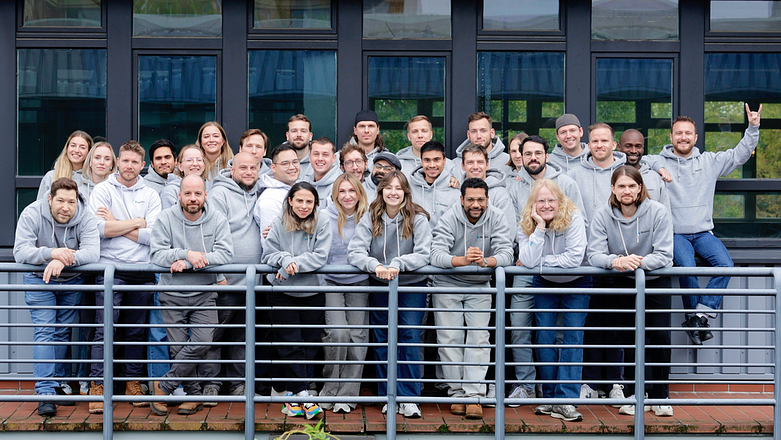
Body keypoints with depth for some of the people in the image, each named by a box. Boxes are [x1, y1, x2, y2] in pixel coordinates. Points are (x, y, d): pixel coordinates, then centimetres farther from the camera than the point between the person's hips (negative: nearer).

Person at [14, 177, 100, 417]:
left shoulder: (85, 219, -17)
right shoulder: (32, 214, -19)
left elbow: (92, 252, -31)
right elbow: (20, 252, -28)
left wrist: (63, 260, -48)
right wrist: (51, 253, -46)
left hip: (72, 282, 2)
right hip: (39, 279, -2)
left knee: (63, 332, 8)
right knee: (44, 331, -11)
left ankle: (58, 384, 22)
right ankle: (45, 392, -16)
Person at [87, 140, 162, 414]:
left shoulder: (150, 195, 10)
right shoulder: (102, 190, 5)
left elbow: (154, 235, -4)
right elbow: (100, 229, -10)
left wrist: (116, 225, -7)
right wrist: (138, 222, -4)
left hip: (142, 270, 3)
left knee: (137, 330, 7)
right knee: (105, 328, -8)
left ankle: (133, 383, 16)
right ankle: (97, 386, -4)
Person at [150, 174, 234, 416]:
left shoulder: (217, 220, 0)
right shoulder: (166, 219, -2)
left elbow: (225, 254, -11)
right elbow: (156, 254, -11)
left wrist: (188, 263, -19)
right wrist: (187, 254, -25)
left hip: (204, 294, 0)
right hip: (172, 295, 0)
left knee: (202, 343, -16)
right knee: (178, 348, -4)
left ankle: (164, 385, -1)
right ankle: (193, 393, 14)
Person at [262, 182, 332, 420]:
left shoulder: (322, 224, -3)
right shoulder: (278, 224, -1)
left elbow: (320, 257, -10)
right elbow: (268, 255, -1)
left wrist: (294, 264, -18)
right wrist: (286, 259, -20)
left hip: (313, 292, 1)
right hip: (282, 293, 0)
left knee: (309, 346, 4)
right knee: (290, 345, -5)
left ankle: (291, 392, 16)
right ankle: (302, 393, -4)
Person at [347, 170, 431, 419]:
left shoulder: (418, 219, -8)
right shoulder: (370, 219, -3)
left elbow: (423, 254, -17)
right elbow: (354, 251, -13)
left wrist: (397, 264, -32)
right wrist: (375, 266, -31)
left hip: (412, 286, -2)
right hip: (379, 287, 2)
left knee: (410, 338, -7)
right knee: (382, 340, 5)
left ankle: (409, 398, -2)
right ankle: (388, 396, 14)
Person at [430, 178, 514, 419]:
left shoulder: (496, 218, -10)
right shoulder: (449, 220, -16)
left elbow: (506, 253, -20)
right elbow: (436, 255, -28)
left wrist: (486, 261, -41)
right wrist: (463, 260, -47)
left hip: (479, 286, 1)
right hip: (447, 284, -1)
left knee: (479, 338, -8)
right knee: (450, 339, -4)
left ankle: (474, 395, -9)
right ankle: (457, 392, 5)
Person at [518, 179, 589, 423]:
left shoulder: (573, 219, -21)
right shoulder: (527, 226, -13)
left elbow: (575, 258, -29)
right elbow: (528, 261, -26)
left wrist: (540, 262, -21)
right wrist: (539, 227, -30)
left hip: (576, 283, -3)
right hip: (545, 284, 3)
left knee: (573, 336, -12)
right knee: (544, 336, -5)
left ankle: (565, 401, -15)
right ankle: (550, 396, 5)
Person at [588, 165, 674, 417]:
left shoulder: (658, 212, -12)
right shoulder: (602, 217, -8)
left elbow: (663, 255, -18)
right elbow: (594, 255, -17)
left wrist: (637, 262, -34)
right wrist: (616, 261, -39)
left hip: (656, 281, -1)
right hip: (623, 283, 1)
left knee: (658, 336, -8)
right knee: (629, 337, -5)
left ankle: (660, 396, 5)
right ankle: (634, 394, 6)